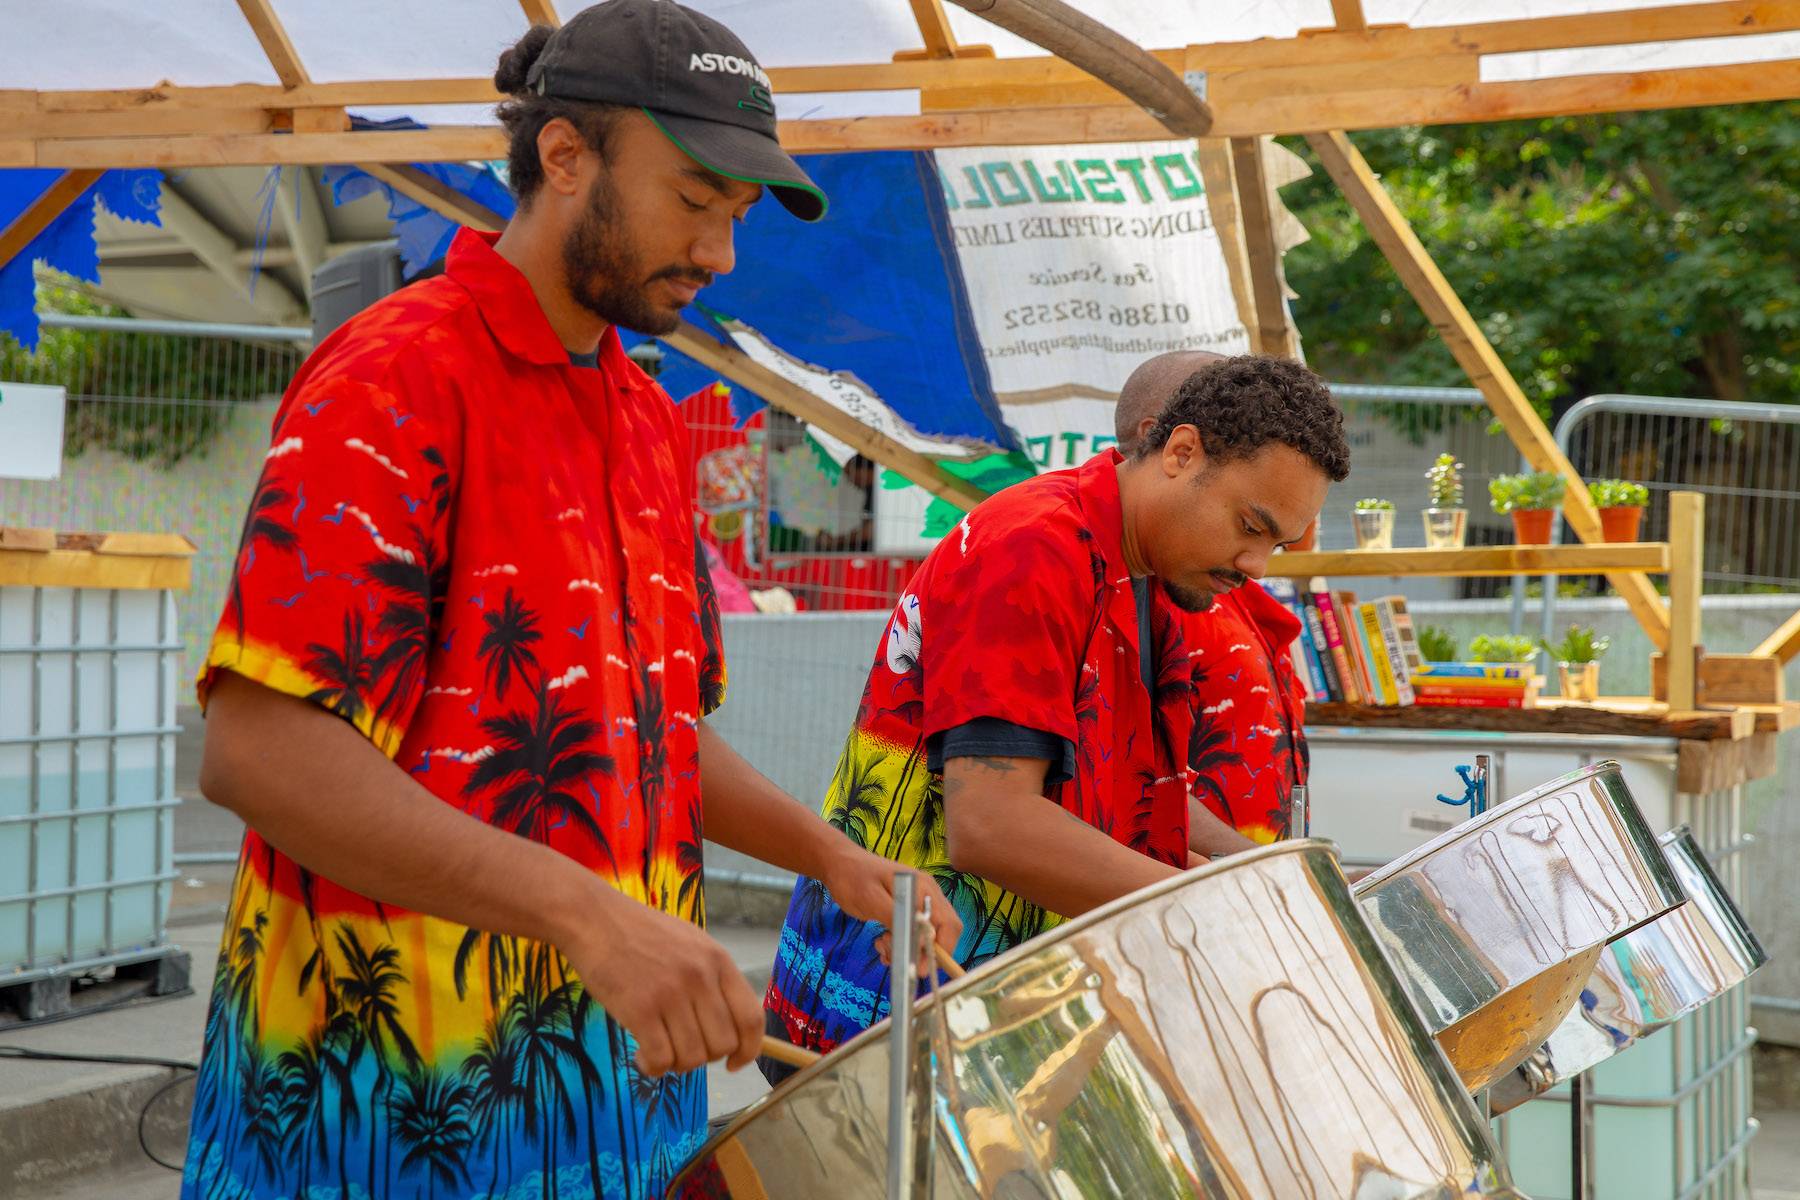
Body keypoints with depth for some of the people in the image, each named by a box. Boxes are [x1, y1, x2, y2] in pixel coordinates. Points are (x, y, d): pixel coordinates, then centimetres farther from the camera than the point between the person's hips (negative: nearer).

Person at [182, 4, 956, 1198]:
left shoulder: (650, 423, 13)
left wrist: (830, 855, 5)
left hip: (619, 1060, 8)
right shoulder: (395, 383, -12)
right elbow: (258, 748, -22)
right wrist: (586, 910, -31)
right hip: (394, 1088, -8)